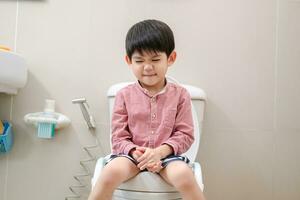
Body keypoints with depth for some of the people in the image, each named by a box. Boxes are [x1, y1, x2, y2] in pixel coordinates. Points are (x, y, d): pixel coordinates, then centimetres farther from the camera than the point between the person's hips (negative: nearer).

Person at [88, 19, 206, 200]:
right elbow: (119, 138, 3)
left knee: (184, 175, -32)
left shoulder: (180, 95, 2)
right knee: (111, 172, -30)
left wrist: (160, 151, -16)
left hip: (167, 155, 0)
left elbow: (185, 135, 0)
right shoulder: (125, 95, 3)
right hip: (132, 154, 1)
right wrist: (136, 152, -17)